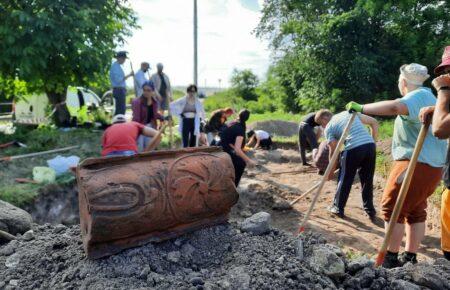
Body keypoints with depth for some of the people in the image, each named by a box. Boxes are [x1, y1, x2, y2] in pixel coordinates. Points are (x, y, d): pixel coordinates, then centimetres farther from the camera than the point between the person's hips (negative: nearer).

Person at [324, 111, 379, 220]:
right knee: (367, 180, 17)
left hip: (353, 148, -5)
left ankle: (338, 208, 26)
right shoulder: (350, 112, 26)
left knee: (345, 180, 13)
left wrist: (330, 172, 20)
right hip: (370, 145, 5)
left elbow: (333, 151, 10)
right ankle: (370, 211, 26)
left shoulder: (329, 128, 11)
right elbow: (374, 122, 21)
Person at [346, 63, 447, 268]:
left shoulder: (418, 96, -13)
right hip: (431, 165, 10)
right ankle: (410, 257, 22)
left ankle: (391, 258, 2)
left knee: (393, 207, -4)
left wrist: (362, 108, -27)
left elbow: (394, 107, -34)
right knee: (415, 211, 14)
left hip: (416, 164, -10)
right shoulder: (428, 97, 20)